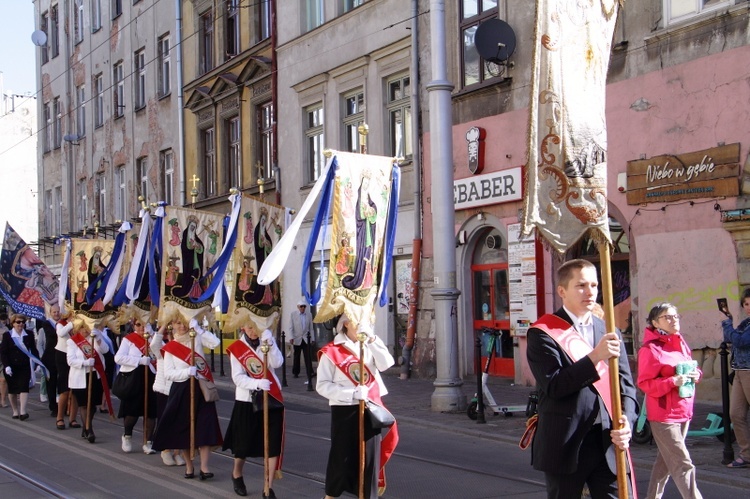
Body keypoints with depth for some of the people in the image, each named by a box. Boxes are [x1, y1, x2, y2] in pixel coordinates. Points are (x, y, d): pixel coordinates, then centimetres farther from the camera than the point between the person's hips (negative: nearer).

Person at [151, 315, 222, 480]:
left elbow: (215, 343, -15)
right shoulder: (170, 348, 3)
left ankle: (204, 467, -7)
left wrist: (197, 329, -17)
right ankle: (189, 466, 19)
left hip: (201, 388, -1)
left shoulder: (197, 339, 3)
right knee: (183, 429, 6)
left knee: (205, 428, -8)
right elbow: (168, 373, -4)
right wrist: (187, 372, -19)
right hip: (181, 391, 1)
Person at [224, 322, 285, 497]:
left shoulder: (267, 341, 3)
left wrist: (269, 344, -26)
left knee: (273, 445, -5)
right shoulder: (236, 349, -4)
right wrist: (257, 384, -28)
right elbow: (238, 378, -12)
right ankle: (237, 475, 39)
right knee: (244, 443, 10)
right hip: (246, 402, -1)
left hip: (271, 400, 2)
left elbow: (277, 363, -13)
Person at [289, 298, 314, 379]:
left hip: (306, 339, 0)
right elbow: (291, 327, 0)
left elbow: (311, 327, 8)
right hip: (297, 339, 0)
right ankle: (295, 373, 20)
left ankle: (310, 373, -15)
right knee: (296, 357, 9)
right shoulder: (293, 314, 0)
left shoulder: (309, 314, 4)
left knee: (308, 356, -10)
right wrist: (291, 338, -7)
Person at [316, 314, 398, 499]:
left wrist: (372, 338, -17)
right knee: (342, 456, 3)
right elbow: (322, 385, -10)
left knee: (370, 456, 6)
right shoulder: (331, 351, -6)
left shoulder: (369, 346, 8)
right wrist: (353, 393, -19)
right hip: (344, 412, -4)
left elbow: (386, 364, -10)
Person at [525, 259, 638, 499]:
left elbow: (626, 384, 7)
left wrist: (626, 421, -12)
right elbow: (553, 386, -16)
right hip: (565, 445, -4)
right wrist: (595, 357, -23)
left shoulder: (609, 332, 11)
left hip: (607, 443, 4)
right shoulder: (543, 333, -5)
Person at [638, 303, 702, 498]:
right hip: (663, 415, -8)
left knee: (665, 460, 16)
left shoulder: (681, 344, 12)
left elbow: (690, 368, 23)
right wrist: (673, 382, -26)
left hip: (683, 412, 8)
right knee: (683, 465, -10)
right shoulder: (651, 349, -13)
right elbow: (644, 383, -15)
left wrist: (695, 374, -1)